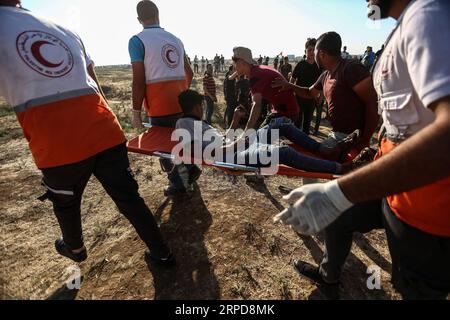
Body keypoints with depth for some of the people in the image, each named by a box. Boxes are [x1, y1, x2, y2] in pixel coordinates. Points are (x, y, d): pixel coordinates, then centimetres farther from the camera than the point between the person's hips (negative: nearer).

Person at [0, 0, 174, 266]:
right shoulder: (66, 31, 19)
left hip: (59, 146, -3)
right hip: (105, 133, 4)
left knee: (66, 204, 24)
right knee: (129, 198, 13)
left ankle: (75, 249, 51)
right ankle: (162, 253, 25)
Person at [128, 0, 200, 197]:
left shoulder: (137, 41, -5)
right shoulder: (175, 39, 13)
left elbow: (139, 81, -12)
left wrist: (136, 112, -5)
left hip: (160, 106, -6)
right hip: (182, 103, 6)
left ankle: (177, 184, 18)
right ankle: (191, 169, 33)